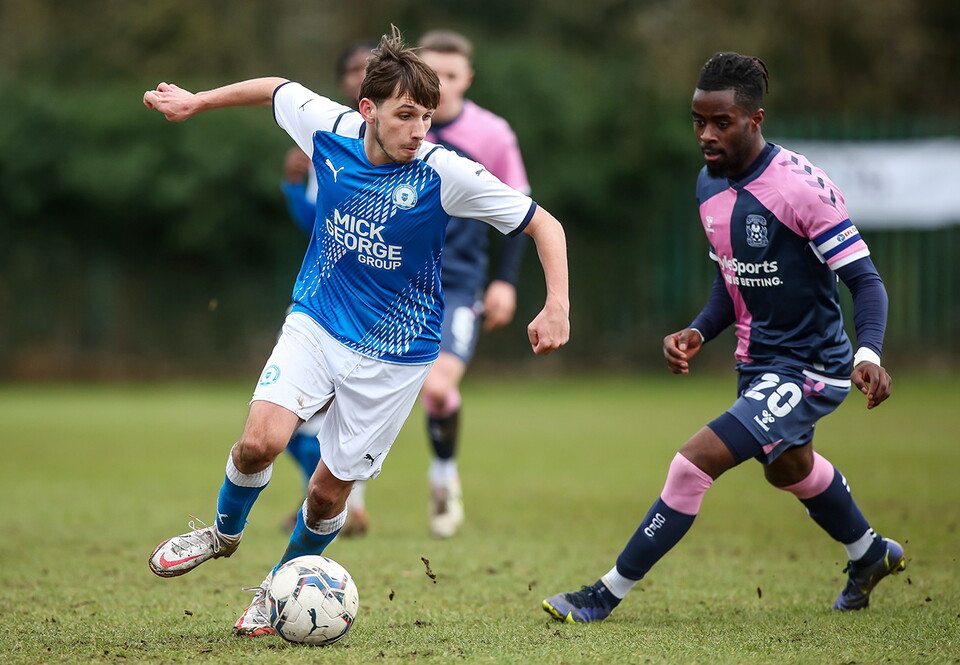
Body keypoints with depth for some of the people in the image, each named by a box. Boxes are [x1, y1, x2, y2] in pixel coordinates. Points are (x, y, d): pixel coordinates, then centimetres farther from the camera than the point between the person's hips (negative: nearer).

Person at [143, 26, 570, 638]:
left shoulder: (444, 174, -22)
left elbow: (544, 225, -15)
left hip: (394, 352, -2)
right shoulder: (330, 130, -13)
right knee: (262, 439, -20)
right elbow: (277, 89, 9)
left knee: (330, 491, 3)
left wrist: (557, 306, -26)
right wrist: (195, 102, 17)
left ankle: (281, 586, 33)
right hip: (317, 321, 2)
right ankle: (225, 532, 13)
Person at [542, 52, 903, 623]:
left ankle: (608, 594, -7)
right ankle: (871, 555, 59)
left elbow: (865, 279, -22)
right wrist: (700, 333, -4)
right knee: (788, 467, 32)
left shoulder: (800, 185, -24)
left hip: (809, 370, -9)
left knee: (695, 463, -18)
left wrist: (868, 353, -38)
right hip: (758, 364, 9)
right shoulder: (710, 185, 1)